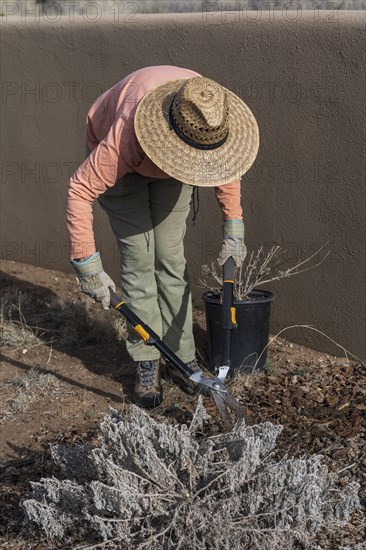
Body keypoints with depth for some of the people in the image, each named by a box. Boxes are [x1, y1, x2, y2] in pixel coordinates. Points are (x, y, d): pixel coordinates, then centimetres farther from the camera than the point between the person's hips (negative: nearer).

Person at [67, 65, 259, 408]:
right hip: (121, 163, -3)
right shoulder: (126, 135, -45)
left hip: (168, 167, 4)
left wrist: (233, 230, -9)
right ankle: (147, 364, -1)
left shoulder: (212, 118, -30)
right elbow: (80, 189, -38)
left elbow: (225, 164, -8)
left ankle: (184, 356, 4)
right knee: (138, 258, -11)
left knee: (171, 257, -3)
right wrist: (87, 264, -38)